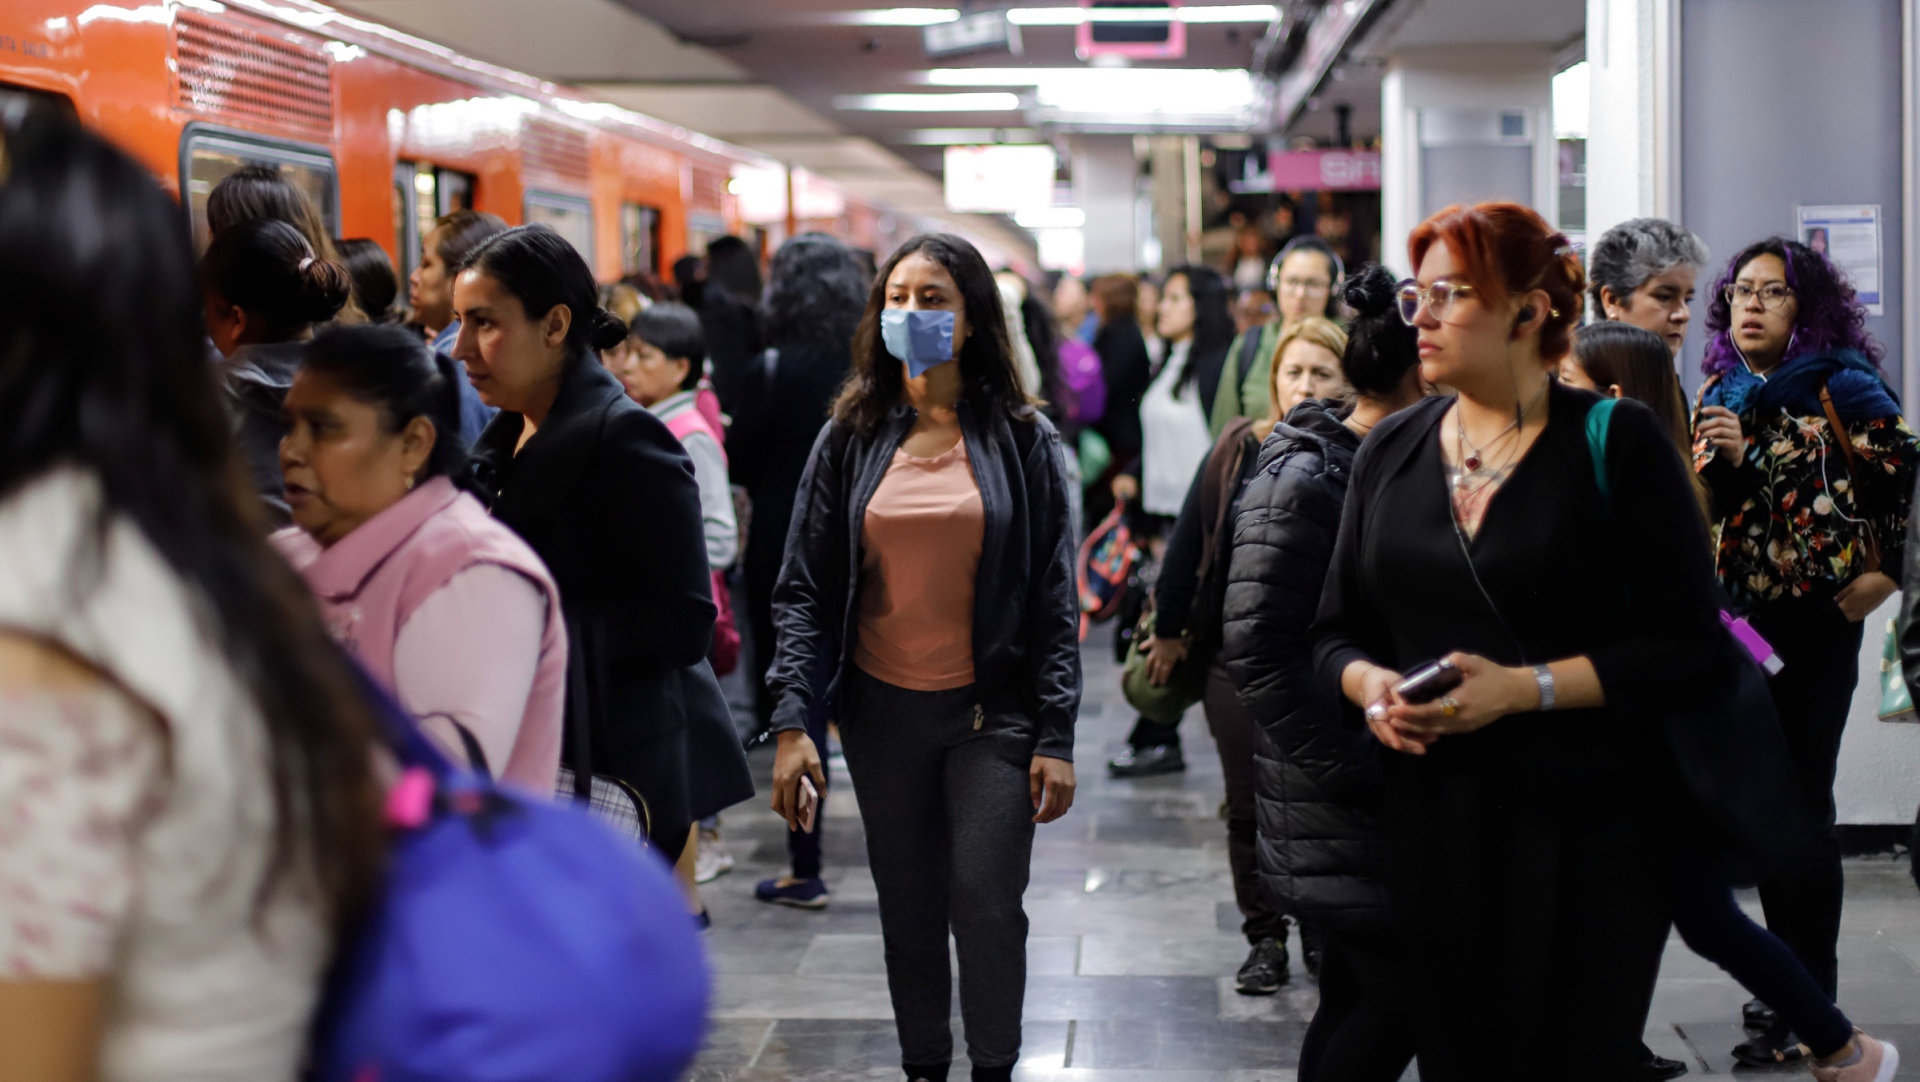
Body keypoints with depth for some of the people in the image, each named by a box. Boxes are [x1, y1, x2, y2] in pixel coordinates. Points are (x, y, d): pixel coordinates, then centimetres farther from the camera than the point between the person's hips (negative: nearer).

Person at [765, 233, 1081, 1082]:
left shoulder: (1020, 439, -1)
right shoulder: (850, 440, 3)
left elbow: (1055, 597, -1)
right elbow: (806, 588, 1)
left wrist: (1056, 735, -7)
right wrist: (791, 719, -9)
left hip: (992, 710, -2)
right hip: (883, 711, 2)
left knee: (987, 906, -8)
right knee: (909, 910, 10)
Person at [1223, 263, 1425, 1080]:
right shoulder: (1303, 480, -15)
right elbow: (1256, 653, -21)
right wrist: (1360, 769, -21)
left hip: (1396, 799, 8)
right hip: (1338, 817, -8)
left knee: (1358, 999, 13)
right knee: (1403, 996, -7)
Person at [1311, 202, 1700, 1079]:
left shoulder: (1616, 441, -4)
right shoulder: (1392, 449, 11)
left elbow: (1684, 638, -9)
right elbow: (1336, 630, 16)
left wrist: (1524, 688, -18)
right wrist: (1372, 685, -6)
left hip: (1584, 827, -4)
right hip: (1429, 818, 4)